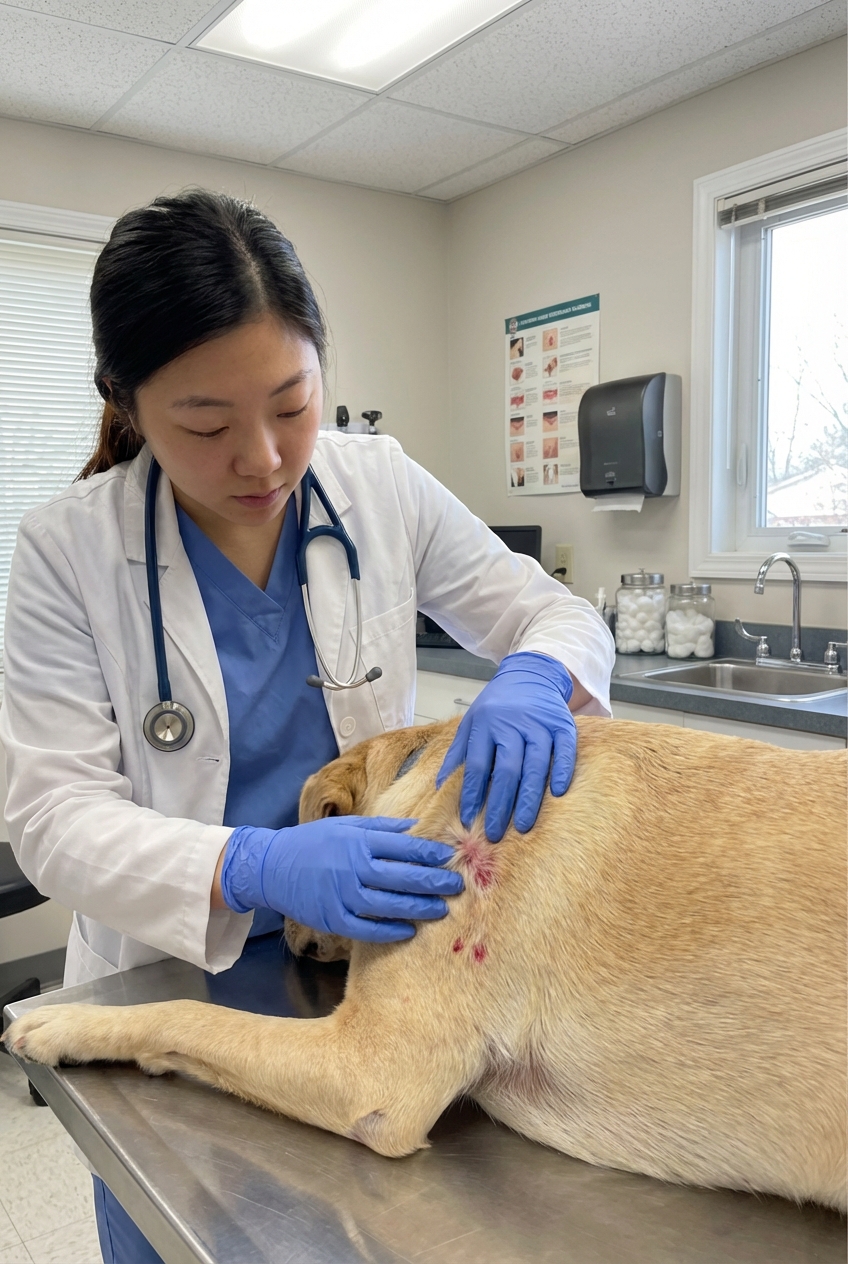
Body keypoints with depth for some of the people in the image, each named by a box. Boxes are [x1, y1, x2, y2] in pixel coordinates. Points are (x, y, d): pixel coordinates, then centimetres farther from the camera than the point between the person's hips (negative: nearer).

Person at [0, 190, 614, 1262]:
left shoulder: (383, 489, -10)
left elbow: (558, 615, -2)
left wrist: (534, 679, -27)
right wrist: (256, 868, -35)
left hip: (372, 942, 2)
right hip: (172, 976, -1)